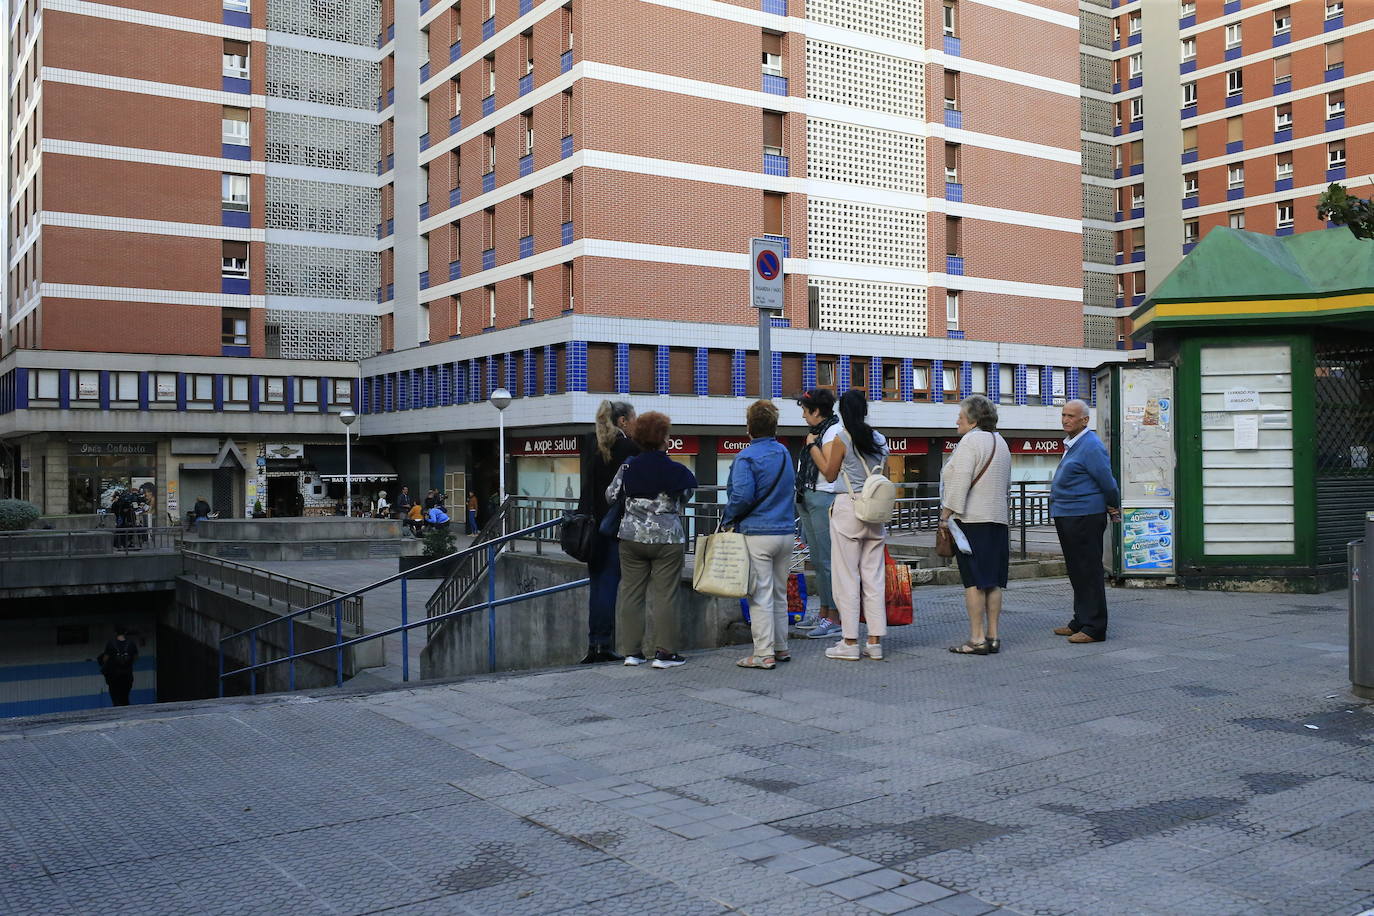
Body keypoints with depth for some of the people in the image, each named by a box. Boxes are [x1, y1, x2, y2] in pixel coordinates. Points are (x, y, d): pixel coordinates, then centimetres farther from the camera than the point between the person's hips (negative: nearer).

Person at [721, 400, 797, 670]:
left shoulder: (746, 457, -12)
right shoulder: (785, 453, 10)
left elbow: (742, 496, -20)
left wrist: (728, 519, -5)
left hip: (758, 534, -7)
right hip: (787, 532, 7)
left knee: (761, 595, -3)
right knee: (780, 594, 17)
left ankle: (764, 654, -1)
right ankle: (780, 647, 24)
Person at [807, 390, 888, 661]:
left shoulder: (841, 439, -8)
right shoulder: (879, 439, 7)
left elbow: (830, 474, 3)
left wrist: (813, 446, 14)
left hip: (847, 508, -5)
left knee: (846, 577, 0)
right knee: (874, 577, 8)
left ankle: (850, 643, 0)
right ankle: (875, 641, 10)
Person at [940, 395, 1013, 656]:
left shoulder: (970, 441, -9)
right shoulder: (1001, 442, 18)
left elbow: (959, 482, -16)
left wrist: (945, 515, -13)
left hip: (971, 519, -8)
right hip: (998, 518, 8)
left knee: (973, 581, -6)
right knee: (993, 580, 8)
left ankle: (977, 639, -6)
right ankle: (993, 636, 10)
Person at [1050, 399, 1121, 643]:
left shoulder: (1091, 446, -15)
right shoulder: (1071, 444, 16)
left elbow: (1107, 481, -13)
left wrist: (1114, 509, -1)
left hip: (1084, 518, -10)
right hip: (1066, 517, 10)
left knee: (1089, 572, -6)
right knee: (1076, 572, 15)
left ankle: (1094, 628, -2)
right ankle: (1081, 621, 24)